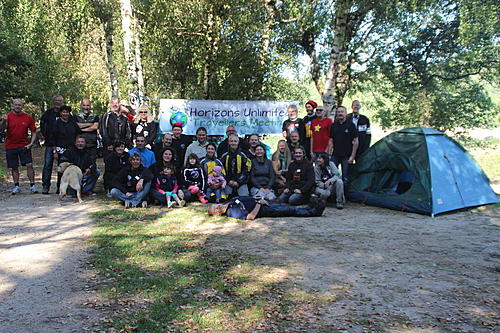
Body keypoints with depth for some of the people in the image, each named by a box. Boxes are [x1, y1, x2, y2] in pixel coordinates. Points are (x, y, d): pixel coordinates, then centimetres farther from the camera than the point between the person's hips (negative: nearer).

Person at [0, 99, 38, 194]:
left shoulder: (28, 118, 0)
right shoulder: (8, 116, -2)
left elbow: (34, 132, 7)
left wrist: (31, 144, -5)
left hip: (24, 146, 0)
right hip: (10, 146, 0)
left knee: (29, 165, -9)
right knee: (13, 168, 6)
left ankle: (32, 185, -3)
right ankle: (16, 186, 17)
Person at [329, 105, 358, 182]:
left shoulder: (351, 125, -1)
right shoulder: (333, 125, 9)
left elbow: (355, 141, -2)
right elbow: (331, 141, 11)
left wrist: (352, 156, -8)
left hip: (347, 156, -3)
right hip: (335, 155, 3)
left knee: (345, 178, 2)